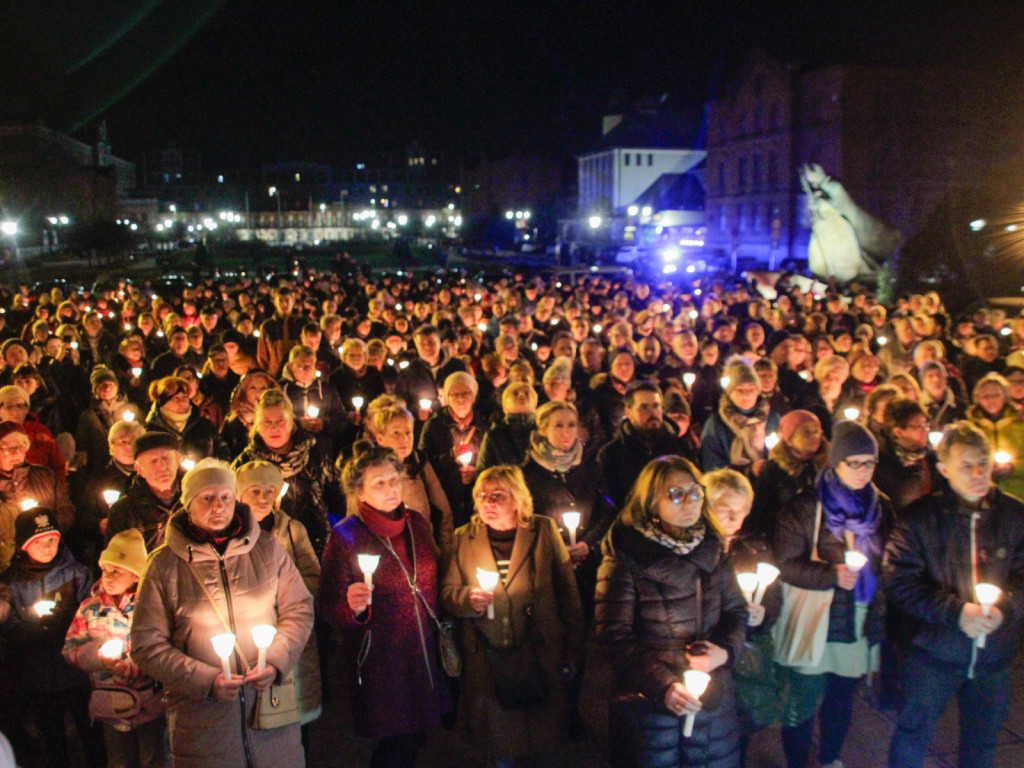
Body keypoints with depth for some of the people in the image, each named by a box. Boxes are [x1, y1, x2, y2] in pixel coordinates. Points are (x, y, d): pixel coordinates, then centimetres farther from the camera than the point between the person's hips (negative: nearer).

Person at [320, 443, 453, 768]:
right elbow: (329, 608, -11)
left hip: (424, 657, 5)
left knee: (414, 739, 14)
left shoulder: (417, 523, 2)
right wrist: (353, 608, -31)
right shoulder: (345, 536, -12)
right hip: (379, 664, -4)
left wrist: (440, 638, 13)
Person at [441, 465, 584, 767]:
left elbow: (567, 594, -1)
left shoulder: (544, 530, -2)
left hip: (540, 659, -1)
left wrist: (571, 652, -3)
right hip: (488, 661, 2)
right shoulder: (465, 537, 5)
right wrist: (469, 598, -16)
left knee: (546, 744, 7)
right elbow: (447, 592, 6)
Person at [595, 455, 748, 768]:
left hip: (713, 697, 4)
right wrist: (662, 685, -24)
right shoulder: (626, 557, -12)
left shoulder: (711, 548, 2)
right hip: (649, 704, -4)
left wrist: (725, 650, -11)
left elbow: (736, 610, 9)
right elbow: (614, 636, -15)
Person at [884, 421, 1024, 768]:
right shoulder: (920, 516, -11)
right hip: (934, 650, -2)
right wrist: (955, 612, -23)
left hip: (995, 655, 3)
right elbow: (898, 581, -14)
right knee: (913, 734, 9)